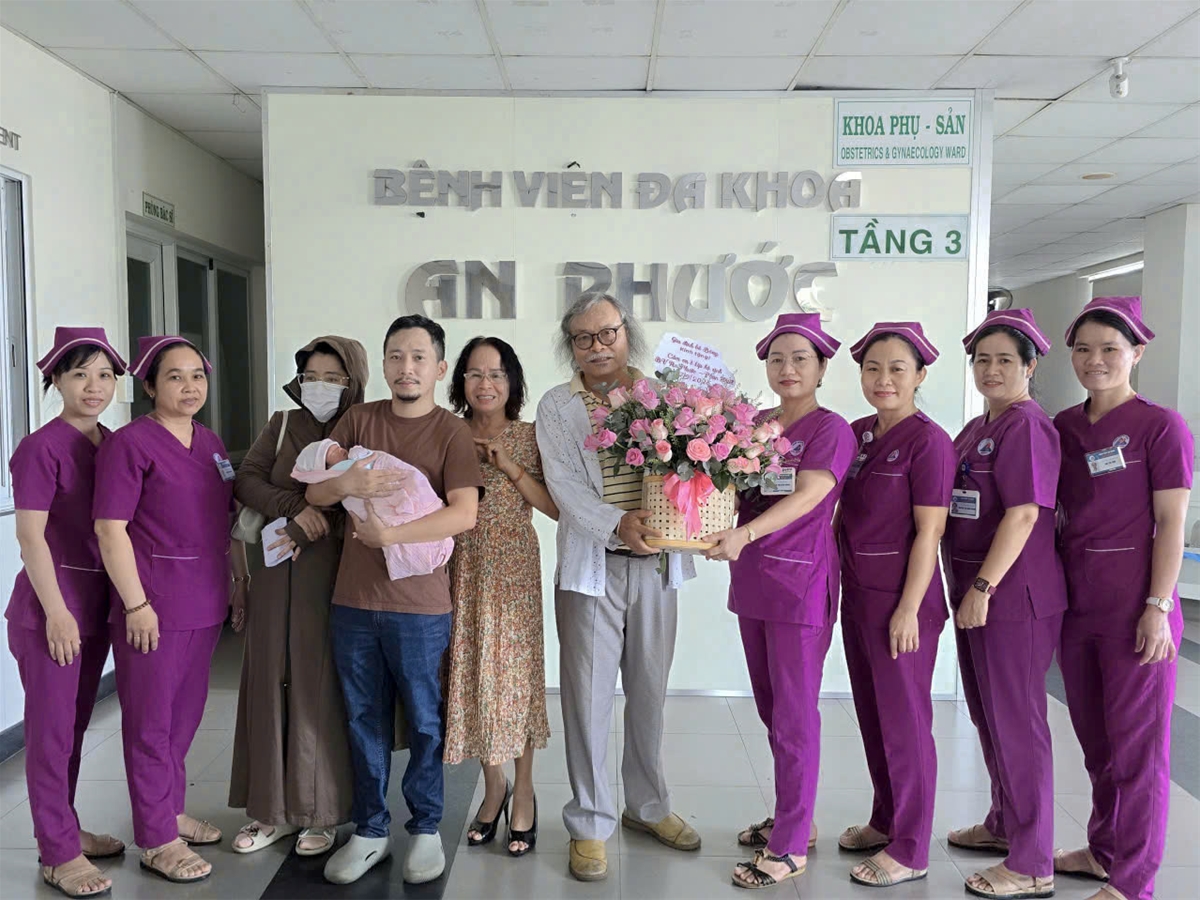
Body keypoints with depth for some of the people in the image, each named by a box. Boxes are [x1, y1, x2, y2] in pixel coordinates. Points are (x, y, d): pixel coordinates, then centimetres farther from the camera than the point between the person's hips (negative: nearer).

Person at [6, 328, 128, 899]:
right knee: (51, 728, 3)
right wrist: (56, 611, -15)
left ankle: (63, 829, 32)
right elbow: (30, 535, -14)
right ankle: (58, 853, 15)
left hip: (98, 601, 6)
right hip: (50, 604, -6)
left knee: (75, 724, 17)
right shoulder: (42, 447, -12)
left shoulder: (112, 445, 7)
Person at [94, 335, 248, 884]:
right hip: (153, 602, -7)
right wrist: (136, 604, -16)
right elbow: (111, 529, -14)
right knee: (150, 719, 6)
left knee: (186, 713, 17)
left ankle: (171, 812, 35)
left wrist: (241, 578, 14)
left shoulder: (211, 444, 11)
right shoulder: (129, 443, -10)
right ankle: (156, 840, 19)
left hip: (205, 600, 7)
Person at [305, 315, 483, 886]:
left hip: (420, 604, -3)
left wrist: (391, 535, -19)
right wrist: (346, 483, -17)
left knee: (424, 721, 9)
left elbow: (464, 514, -15)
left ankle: (425, 829, 27)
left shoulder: (451, 431, -4)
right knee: (365, 720, 14)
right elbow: (314, 492, 5)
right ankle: (370, 831, 29)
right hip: (353, 599, 3)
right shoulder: (357, 419, 7)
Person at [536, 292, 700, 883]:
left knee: (649, 693, 13)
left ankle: (648, 806, 32)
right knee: (589, 697, 2)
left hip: (655, 563, 2)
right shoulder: (556, 406, 3)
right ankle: (590, 824, 18)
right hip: (591, 565, -2)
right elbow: (564, 485, -8)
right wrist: (616, 524, -23)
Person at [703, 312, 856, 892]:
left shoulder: (831, 430, -7)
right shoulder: (755, 424, 10)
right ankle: (790, 816, 33)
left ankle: (790, 847, 12)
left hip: (800, 582, -6)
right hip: (751, 579, 7)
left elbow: (807, 496, -21)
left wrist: (743, 533, -35)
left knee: (794, 715, 0)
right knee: (770, 708, 16)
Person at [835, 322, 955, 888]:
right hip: (858, 593, 7)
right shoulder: (856, 434, 7)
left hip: (902, 600, -7)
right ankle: (886, 820, 35)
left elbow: (929, 532, -15)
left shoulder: (928, 442, -14)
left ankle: (910, 851, 18)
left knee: (903, 719, 3)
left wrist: (908, 609, -17)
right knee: (871, 713, 18)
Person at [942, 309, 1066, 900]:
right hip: (973, 591, 9)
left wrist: (983, 587, -22)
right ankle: (1004, 824, 37)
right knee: (986, 715, 19)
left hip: (1014, 596, -9)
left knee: (1015, 722, 0)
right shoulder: (975, 428, 14)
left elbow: (1024, 514, -21)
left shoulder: (1027, 425, -14)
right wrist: (966, 586, 13)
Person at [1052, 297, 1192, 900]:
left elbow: (1171, 526, -10)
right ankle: (1104, 849, 34)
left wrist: (1157, 608, -14)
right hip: (1075, 603, 6)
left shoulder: (1160, 427, -8)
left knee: (1135, 742, 4)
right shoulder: (1062, 428, 8)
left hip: (1133, 607, -6)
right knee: (1095, 738, 17)